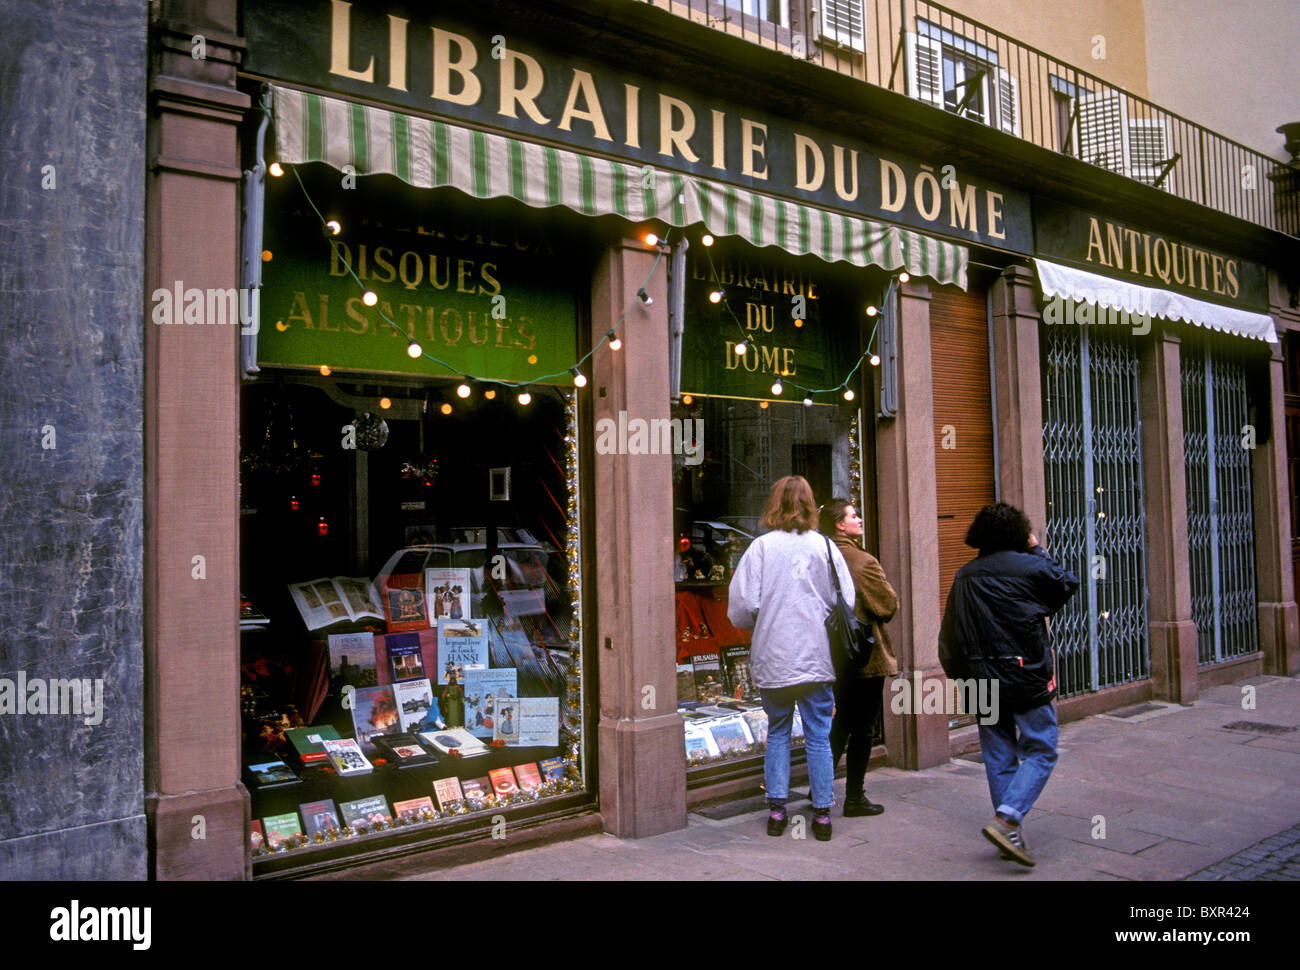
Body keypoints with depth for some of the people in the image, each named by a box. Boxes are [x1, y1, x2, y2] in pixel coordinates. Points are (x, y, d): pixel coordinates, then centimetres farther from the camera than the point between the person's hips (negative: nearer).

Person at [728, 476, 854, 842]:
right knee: (818, 736, 9)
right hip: (817, 658, 0)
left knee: (777, 732, 14)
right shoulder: (825, 546, -3)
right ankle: (822, 813, 14)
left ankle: (776, 809, 16)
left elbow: (741, 608, -9)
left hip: (772, 660, 0)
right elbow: (846, 602, -2)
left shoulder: (761, 547, -7)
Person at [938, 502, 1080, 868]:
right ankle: (1006, 820, -12)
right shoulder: (1029, 567, -9)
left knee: (999, 757, 12)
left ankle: (1010, 835, 16)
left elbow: (949, 634, 7)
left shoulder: (964, 576, 6)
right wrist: (1038, 550, 19)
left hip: (983, 682, 5)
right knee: (1040, 752, 4)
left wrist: (961, 675, 16)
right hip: (1026, 678, -5)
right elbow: (1068, 583, 11)